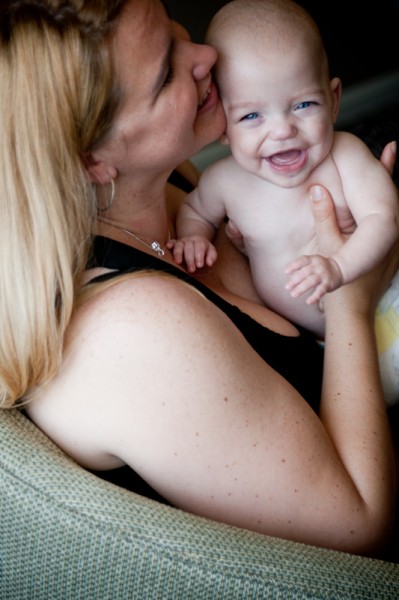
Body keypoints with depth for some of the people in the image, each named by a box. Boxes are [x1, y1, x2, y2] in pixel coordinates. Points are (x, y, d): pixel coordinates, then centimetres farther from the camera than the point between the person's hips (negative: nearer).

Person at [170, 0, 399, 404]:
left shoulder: (345, 155, -18)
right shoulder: (226, 181, -10)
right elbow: (195, 209, 11)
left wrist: (338, 268, -42)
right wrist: (193, 237, -12)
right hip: (300, 337, 3)